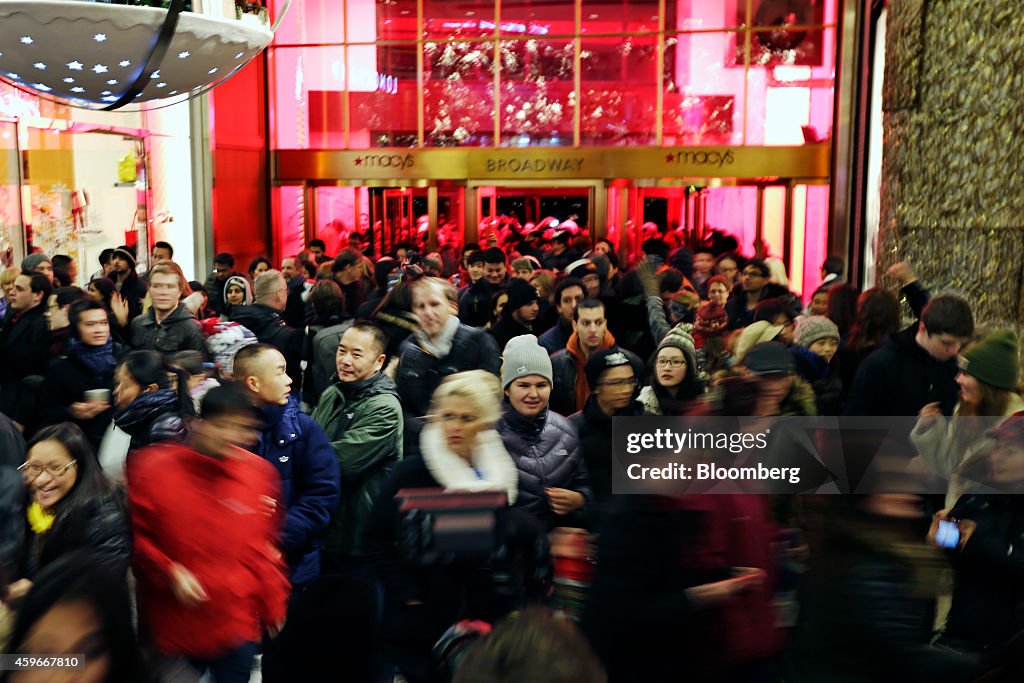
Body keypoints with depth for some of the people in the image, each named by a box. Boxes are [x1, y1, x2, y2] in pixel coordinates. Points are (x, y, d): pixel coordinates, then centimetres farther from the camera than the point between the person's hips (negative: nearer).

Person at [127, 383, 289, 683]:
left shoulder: (260, 472, -4)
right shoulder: (153, 468, -11)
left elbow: (265, 545, 5)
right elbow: (133, 535, -2)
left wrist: (274, 609, 8)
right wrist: (169, 572, -16)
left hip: (236, 629, 2)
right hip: (171, 631, -1)